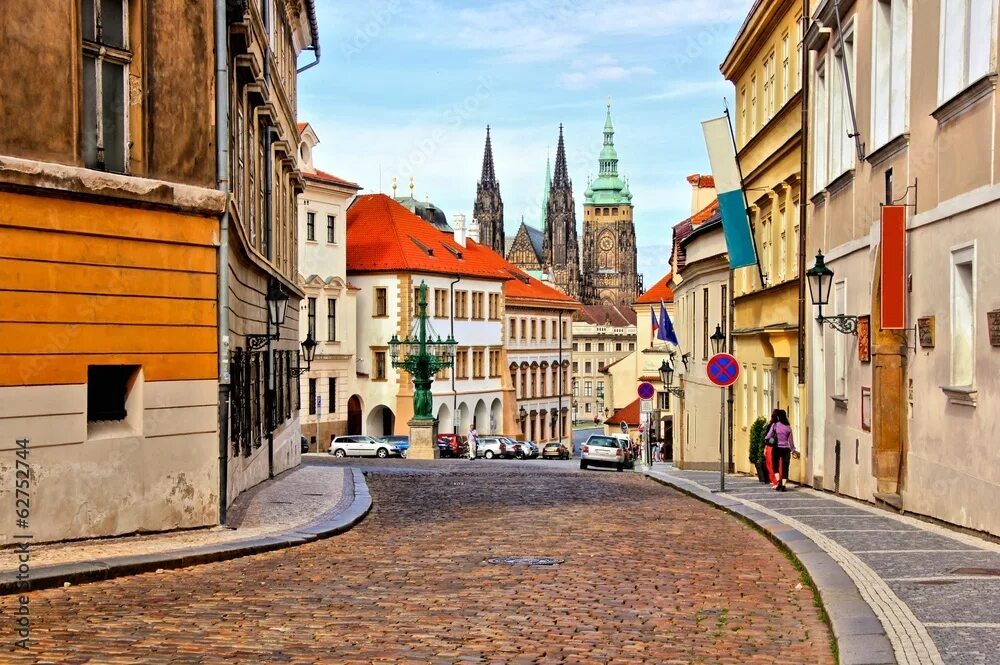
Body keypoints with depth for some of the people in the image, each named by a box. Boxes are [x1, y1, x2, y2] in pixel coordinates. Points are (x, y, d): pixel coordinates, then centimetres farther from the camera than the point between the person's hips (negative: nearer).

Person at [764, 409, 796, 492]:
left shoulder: (775, 425, -6)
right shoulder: (788, 427, 1)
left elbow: (768, 436, -2)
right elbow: (791, 440, 6)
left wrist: (765, 439, 21)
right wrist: (793, 450, 17)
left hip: (776, 448, -2)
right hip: (786, 449, 2)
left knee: (776, 467, 11)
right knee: (785, 468, 6)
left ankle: (779, 482, -8)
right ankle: (783, 485, 0)